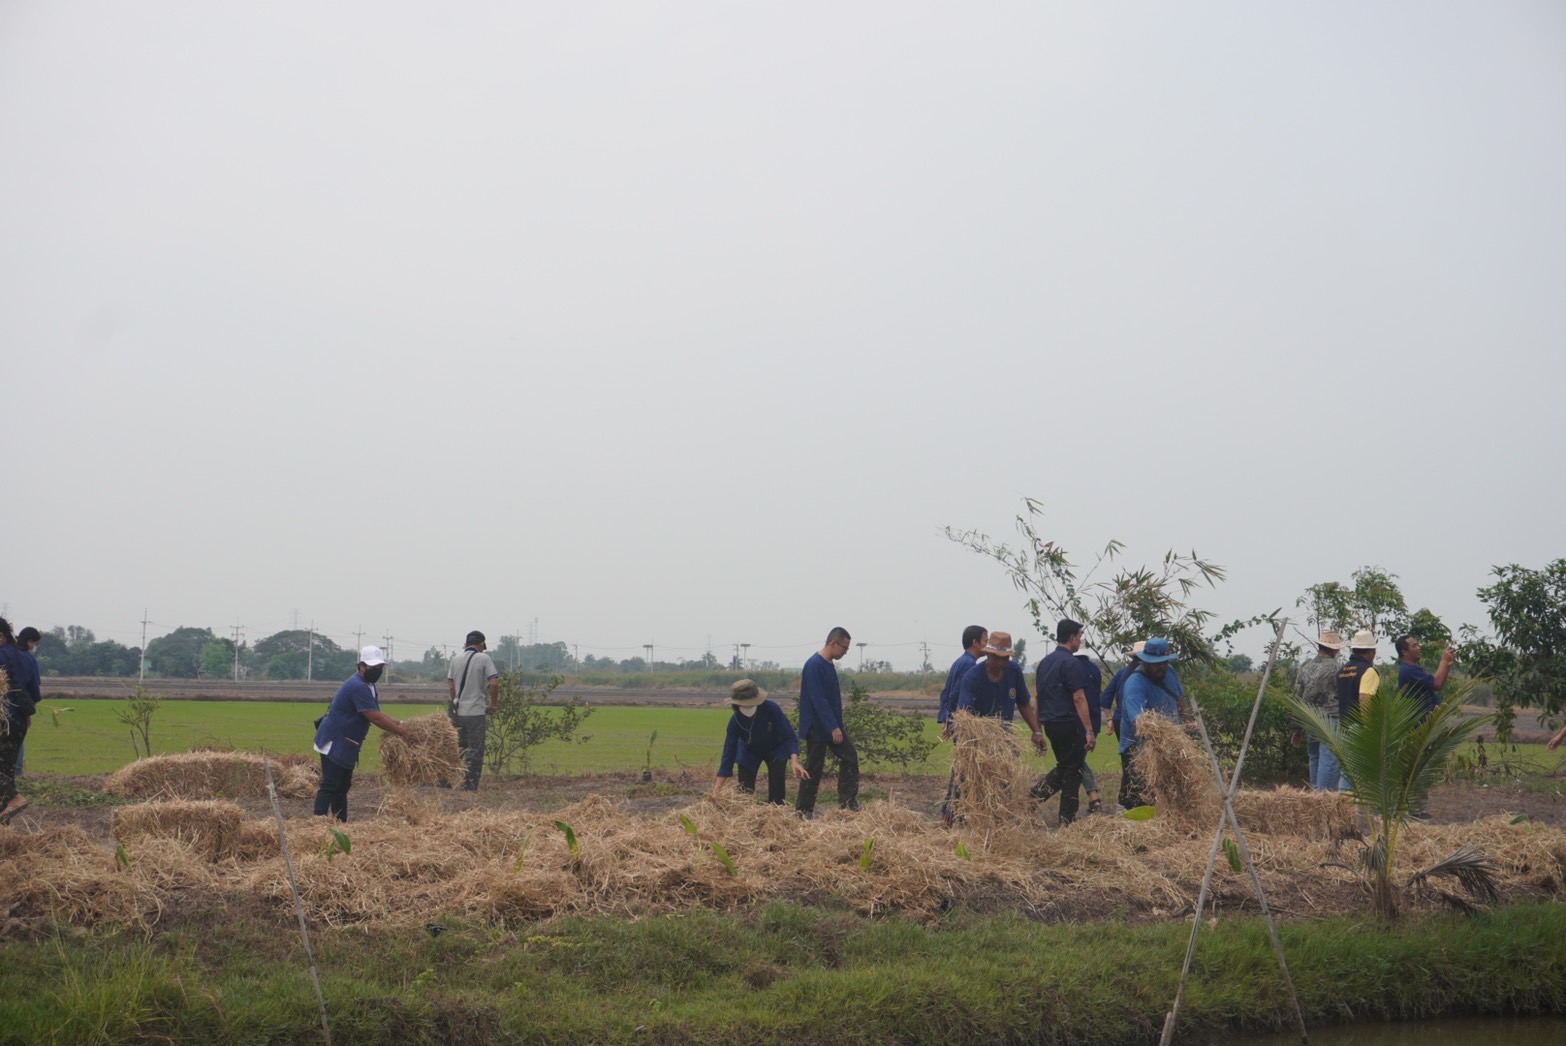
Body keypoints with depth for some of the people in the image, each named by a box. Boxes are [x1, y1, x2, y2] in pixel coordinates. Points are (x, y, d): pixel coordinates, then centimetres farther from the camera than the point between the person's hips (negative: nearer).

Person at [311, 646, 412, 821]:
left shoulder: (367, 686, 12)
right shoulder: (357, 687, -22)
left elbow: (377, 713, 17)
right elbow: (375, 718, -25)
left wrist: (399, 725, 5)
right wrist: (402, 732, -20)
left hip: (344, 745, 10)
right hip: (333, 743, -10)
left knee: (343, 786, 13)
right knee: (330, 786, -12)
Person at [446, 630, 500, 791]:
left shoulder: (455, 659, 10)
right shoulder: (484, 659, -5)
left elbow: (451, 686, 10)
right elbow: (494, 683, -13)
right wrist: (494, 704, -1)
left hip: (458, 711, 5)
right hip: (476, 712, -5)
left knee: (456, 747, 16)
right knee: (475, 750, 2)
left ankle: (446, 778, 13)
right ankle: (469, 786, 0)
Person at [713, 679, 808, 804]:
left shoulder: (771, 708, -35)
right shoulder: (735, 720, -29)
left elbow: (789, 736, -29)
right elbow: (729, 751, -25)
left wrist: (794, 761, -46)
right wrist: (717, 788, -27)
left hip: (776, 749, -1)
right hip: (749, 751, 1)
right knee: (745, 791, -6)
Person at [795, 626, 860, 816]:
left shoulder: (828, 665, 10)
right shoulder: (814, 665, -20)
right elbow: (818, 700, -25)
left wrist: (837, 725, 18)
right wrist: (833, 727, -25)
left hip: (833, 726, 9)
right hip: (817, 728, -9)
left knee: (850, 758, 4)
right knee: (813, 769, -1)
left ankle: (848, 804, 7)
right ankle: (803, 811, 8)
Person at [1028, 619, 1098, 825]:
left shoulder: (1045, 662, 13)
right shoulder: (1071, 663, -13)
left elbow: (1038, 695, 17)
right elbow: (1079, 698, -18)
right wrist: (1089, 731, -17)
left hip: (1050, 723, 8)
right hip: (1069, 725, -8)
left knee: (1063, 767, 20)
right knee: (1073, 771, 2)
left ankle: (1035, 794, 2)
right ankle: (1067, 819, 3)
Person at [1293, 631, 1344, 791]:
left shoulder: (1305, 667, 8)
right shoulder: (1335, 668, -10)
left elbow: (1297, 698, 10)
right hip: (1330, 719, -6)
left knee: (1315, 758, 15)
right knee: (1329, 760, -5)